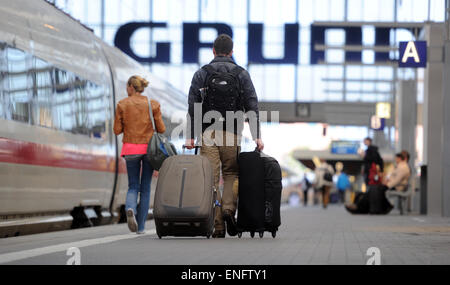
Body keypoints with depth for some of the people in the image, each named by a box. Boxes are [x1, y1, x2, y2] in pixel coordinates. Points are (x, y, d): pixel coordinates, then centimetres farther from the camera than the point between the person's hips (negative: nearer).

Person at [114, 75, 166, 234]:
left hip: (131, 149, 0)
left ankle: (130, 208, -22)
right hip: (148, 148, 0)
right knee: (145, 188, 10)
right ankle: (141, 226, 8)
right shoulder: (153, 104, -1)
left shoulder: (122, 105, -2)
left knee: (133, 186, 10)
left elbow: (117, 130, -2)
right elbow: (161, 129, -2)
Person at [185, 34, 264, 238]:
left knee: (211, 178, 0)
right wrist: (256, 136, 3)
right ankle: (229, 208, -10)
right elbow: (252, 106, 2)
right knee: (231, 173, 15)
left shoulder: (201, 74, 6)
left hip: (207, 132, -1)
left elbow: (192, 107, 0)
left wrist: (190, 136, 0)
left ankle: (217, 225, -4)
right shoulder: (241, 74, 7)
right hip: (232, 133, 1)